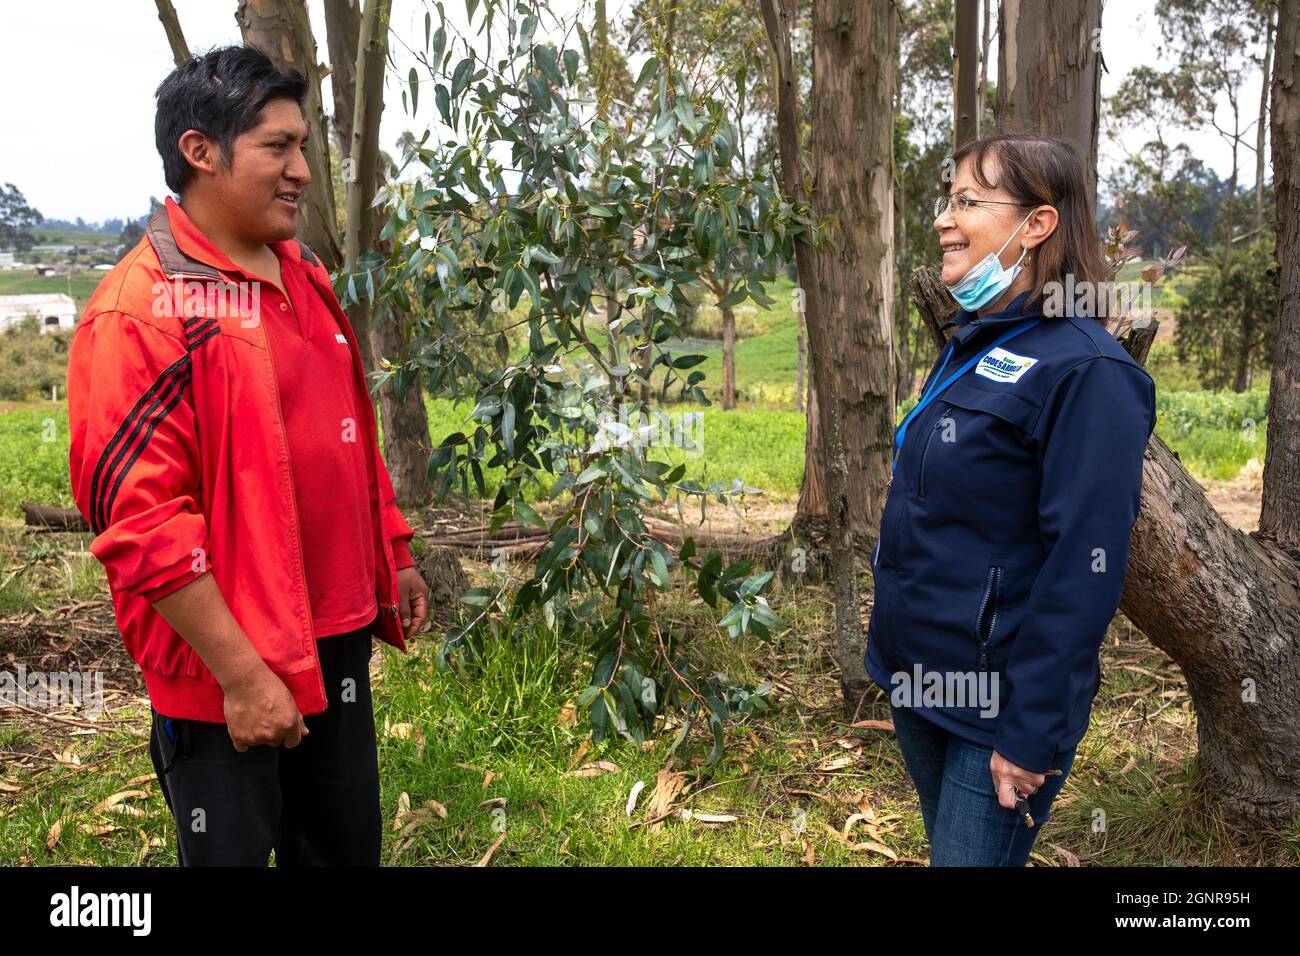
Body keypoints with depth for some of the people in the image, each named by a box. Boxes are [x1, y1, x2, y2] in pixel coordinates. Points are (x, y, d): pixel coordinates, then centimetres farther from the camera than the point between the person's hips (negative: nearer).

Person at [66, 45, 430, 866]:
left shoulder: (306, 280, 9)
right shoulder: (140, 311, -16)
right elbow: (141, 521, -20)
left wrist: (397, 560, 18)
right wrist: (241, 674, -19)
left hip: (338, 641, 7)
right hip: (227, 677, -7)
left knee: (348, 846, 19)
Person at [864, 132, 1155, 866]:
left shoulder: (1086, 372, -19)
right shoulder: (972, 347, 7)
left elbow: (1084, 574, -22)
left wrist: (1034, 736, -20)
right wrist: (897, 653, 17)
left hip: (999, 704, -8)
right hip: (919, 678, 8)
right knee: (945, 847, 23)